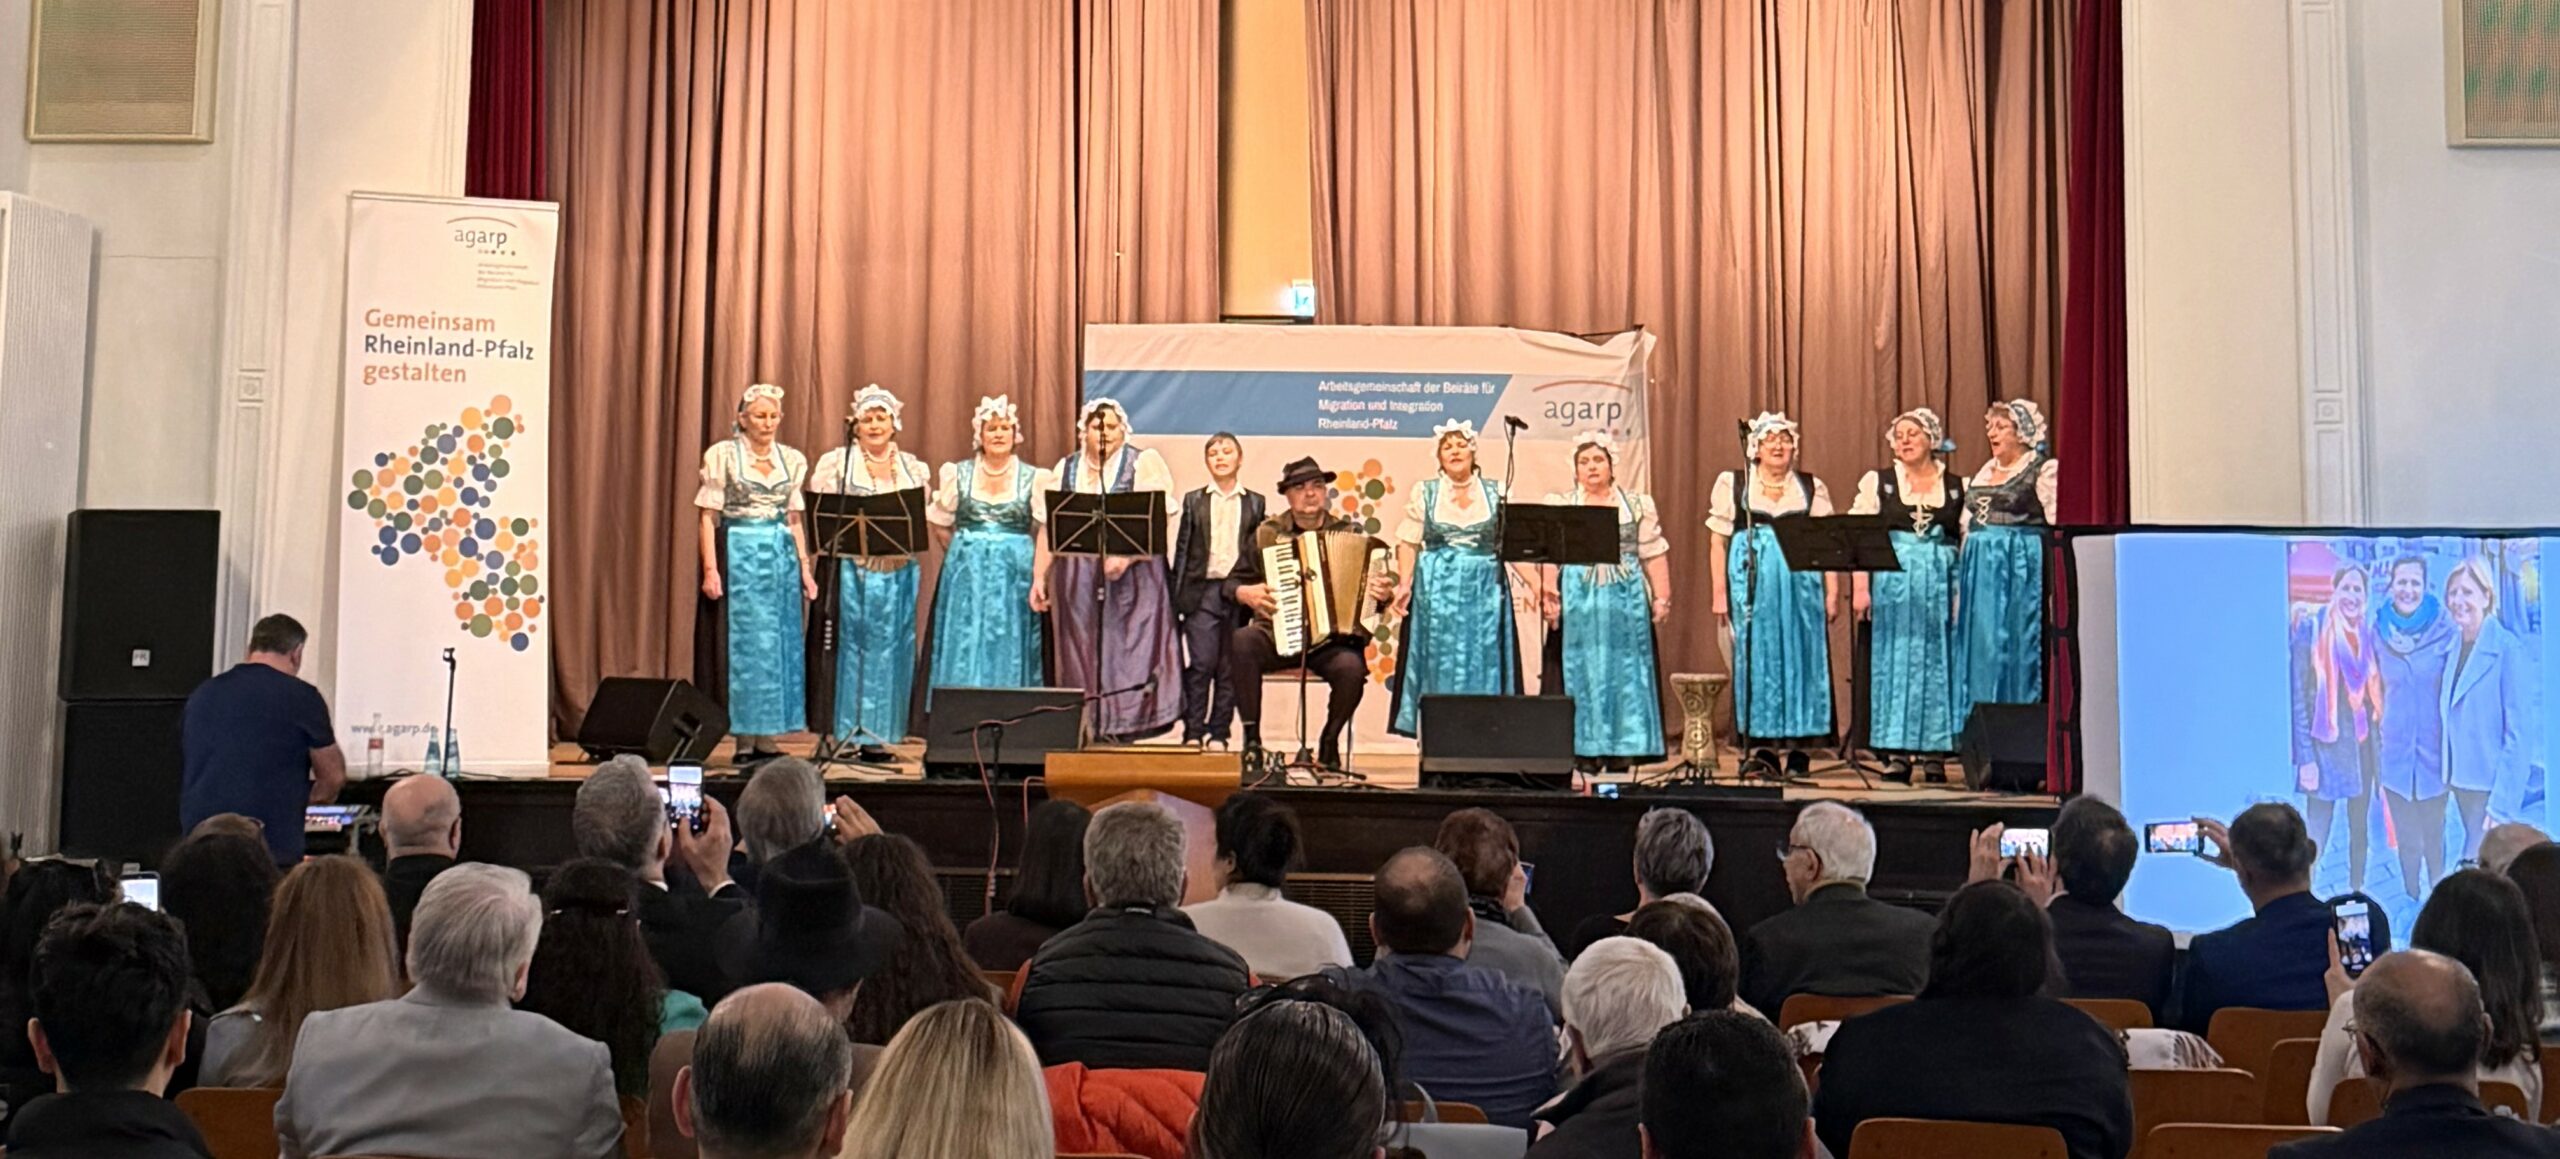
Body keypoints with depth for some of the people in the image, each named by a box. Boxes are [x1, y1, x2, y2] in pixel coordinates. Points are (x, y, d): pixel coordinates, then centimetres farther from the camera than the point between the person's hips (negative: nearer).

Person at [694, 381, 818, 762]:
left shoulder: (792, 459, 11)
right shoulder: (722, 455, -1)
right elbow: (709, 516, -4)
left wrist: (805, 569, 10)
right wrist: (710, 569, -12)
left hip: (781, 556, 4)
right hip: (739, 555, -4)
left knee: (780, 644, 4)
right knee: (743, 644, -3)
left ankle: (766, 739, 10)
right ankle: (744, 741, 2)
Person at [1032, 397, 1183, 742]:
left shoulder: (1144, 464, 3)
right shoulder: (1066, 469, 15)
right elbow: (1048, 527, 13)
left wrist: (1125, 557, -21)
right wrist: (1039, 576, 5)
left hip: (1132, 575, -3)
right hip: (1076, 576, 3)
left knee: (1128, 653, -9)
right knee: (1080, 655, 1)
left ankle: (1123, 730, -7)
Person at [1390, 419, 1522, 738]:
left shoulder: (1496, 493, 7)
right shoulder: (1424, 493, 6)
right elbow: (1408, 543, 3)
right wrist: (1404, 583, -8)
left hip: (1485, 591, 1)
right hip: (1438, 591, -1)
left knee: (1483, 662, 0)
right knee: (1440, 665, -1)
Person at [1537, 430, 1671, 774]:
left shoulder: (1638, 505, 10)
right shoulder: (1559, 504, 8)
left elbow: (1654, 554, 7)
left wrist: (1662, 597, 0)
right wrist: (1548, 590, -13)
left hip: (1626, 598, 1)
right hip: (1577, 597, -1)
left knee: (1624, 668, 1)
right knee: (1580, 668, -1)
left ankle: (1621, 749, 6)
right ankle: (1583, 750, 3)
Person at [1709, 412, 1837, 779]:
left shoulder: (1813, 487, 12)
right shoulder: (1732, 484, 9)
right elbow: (1720, 542, 7)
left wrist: (1832, 593, 2)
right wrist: (1720, 593, 0)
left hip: (1802, 584, 1)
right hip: (1751, 584, -1)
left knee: (1801, 659, -1)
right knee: (1755, 659, -2)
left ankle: (1799, 750, 5)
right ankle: (1761, 749, 1)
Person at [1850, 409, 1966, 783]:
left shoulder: (1957, 487, 10)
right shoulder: (1877, 482, 8)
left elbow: (1970, 541, 7)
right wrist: (1860, 586, -8)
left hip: (1941, 584, 1)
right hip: (1892, 582, -1)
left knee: (1938, 661, 1)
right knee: (1894, 662, -1)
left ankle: (1935, 754, 6)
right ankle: (1897, 755, 2)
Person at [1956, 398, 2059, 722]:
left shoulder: (2045, 471, -4)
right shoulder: (1985, 472, 17)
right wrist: (1961, 579, 15)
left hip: (2022, 571, -7)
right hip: (1981, 570, 7)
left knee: (2017, 645, -5)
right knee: (1979, 647, 6)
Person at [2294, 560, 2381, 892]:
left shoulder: (2368, 634, 8)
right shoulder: (2311, 629, -7)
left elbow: (2378, 693, 13)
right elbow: (2298, 696, -9)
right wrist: (2305, 756, -14)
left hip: (2362, 743, 5)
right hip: (2325, 744, -5)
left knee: (2359, 825, 13)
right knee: (2316, 832, -7)